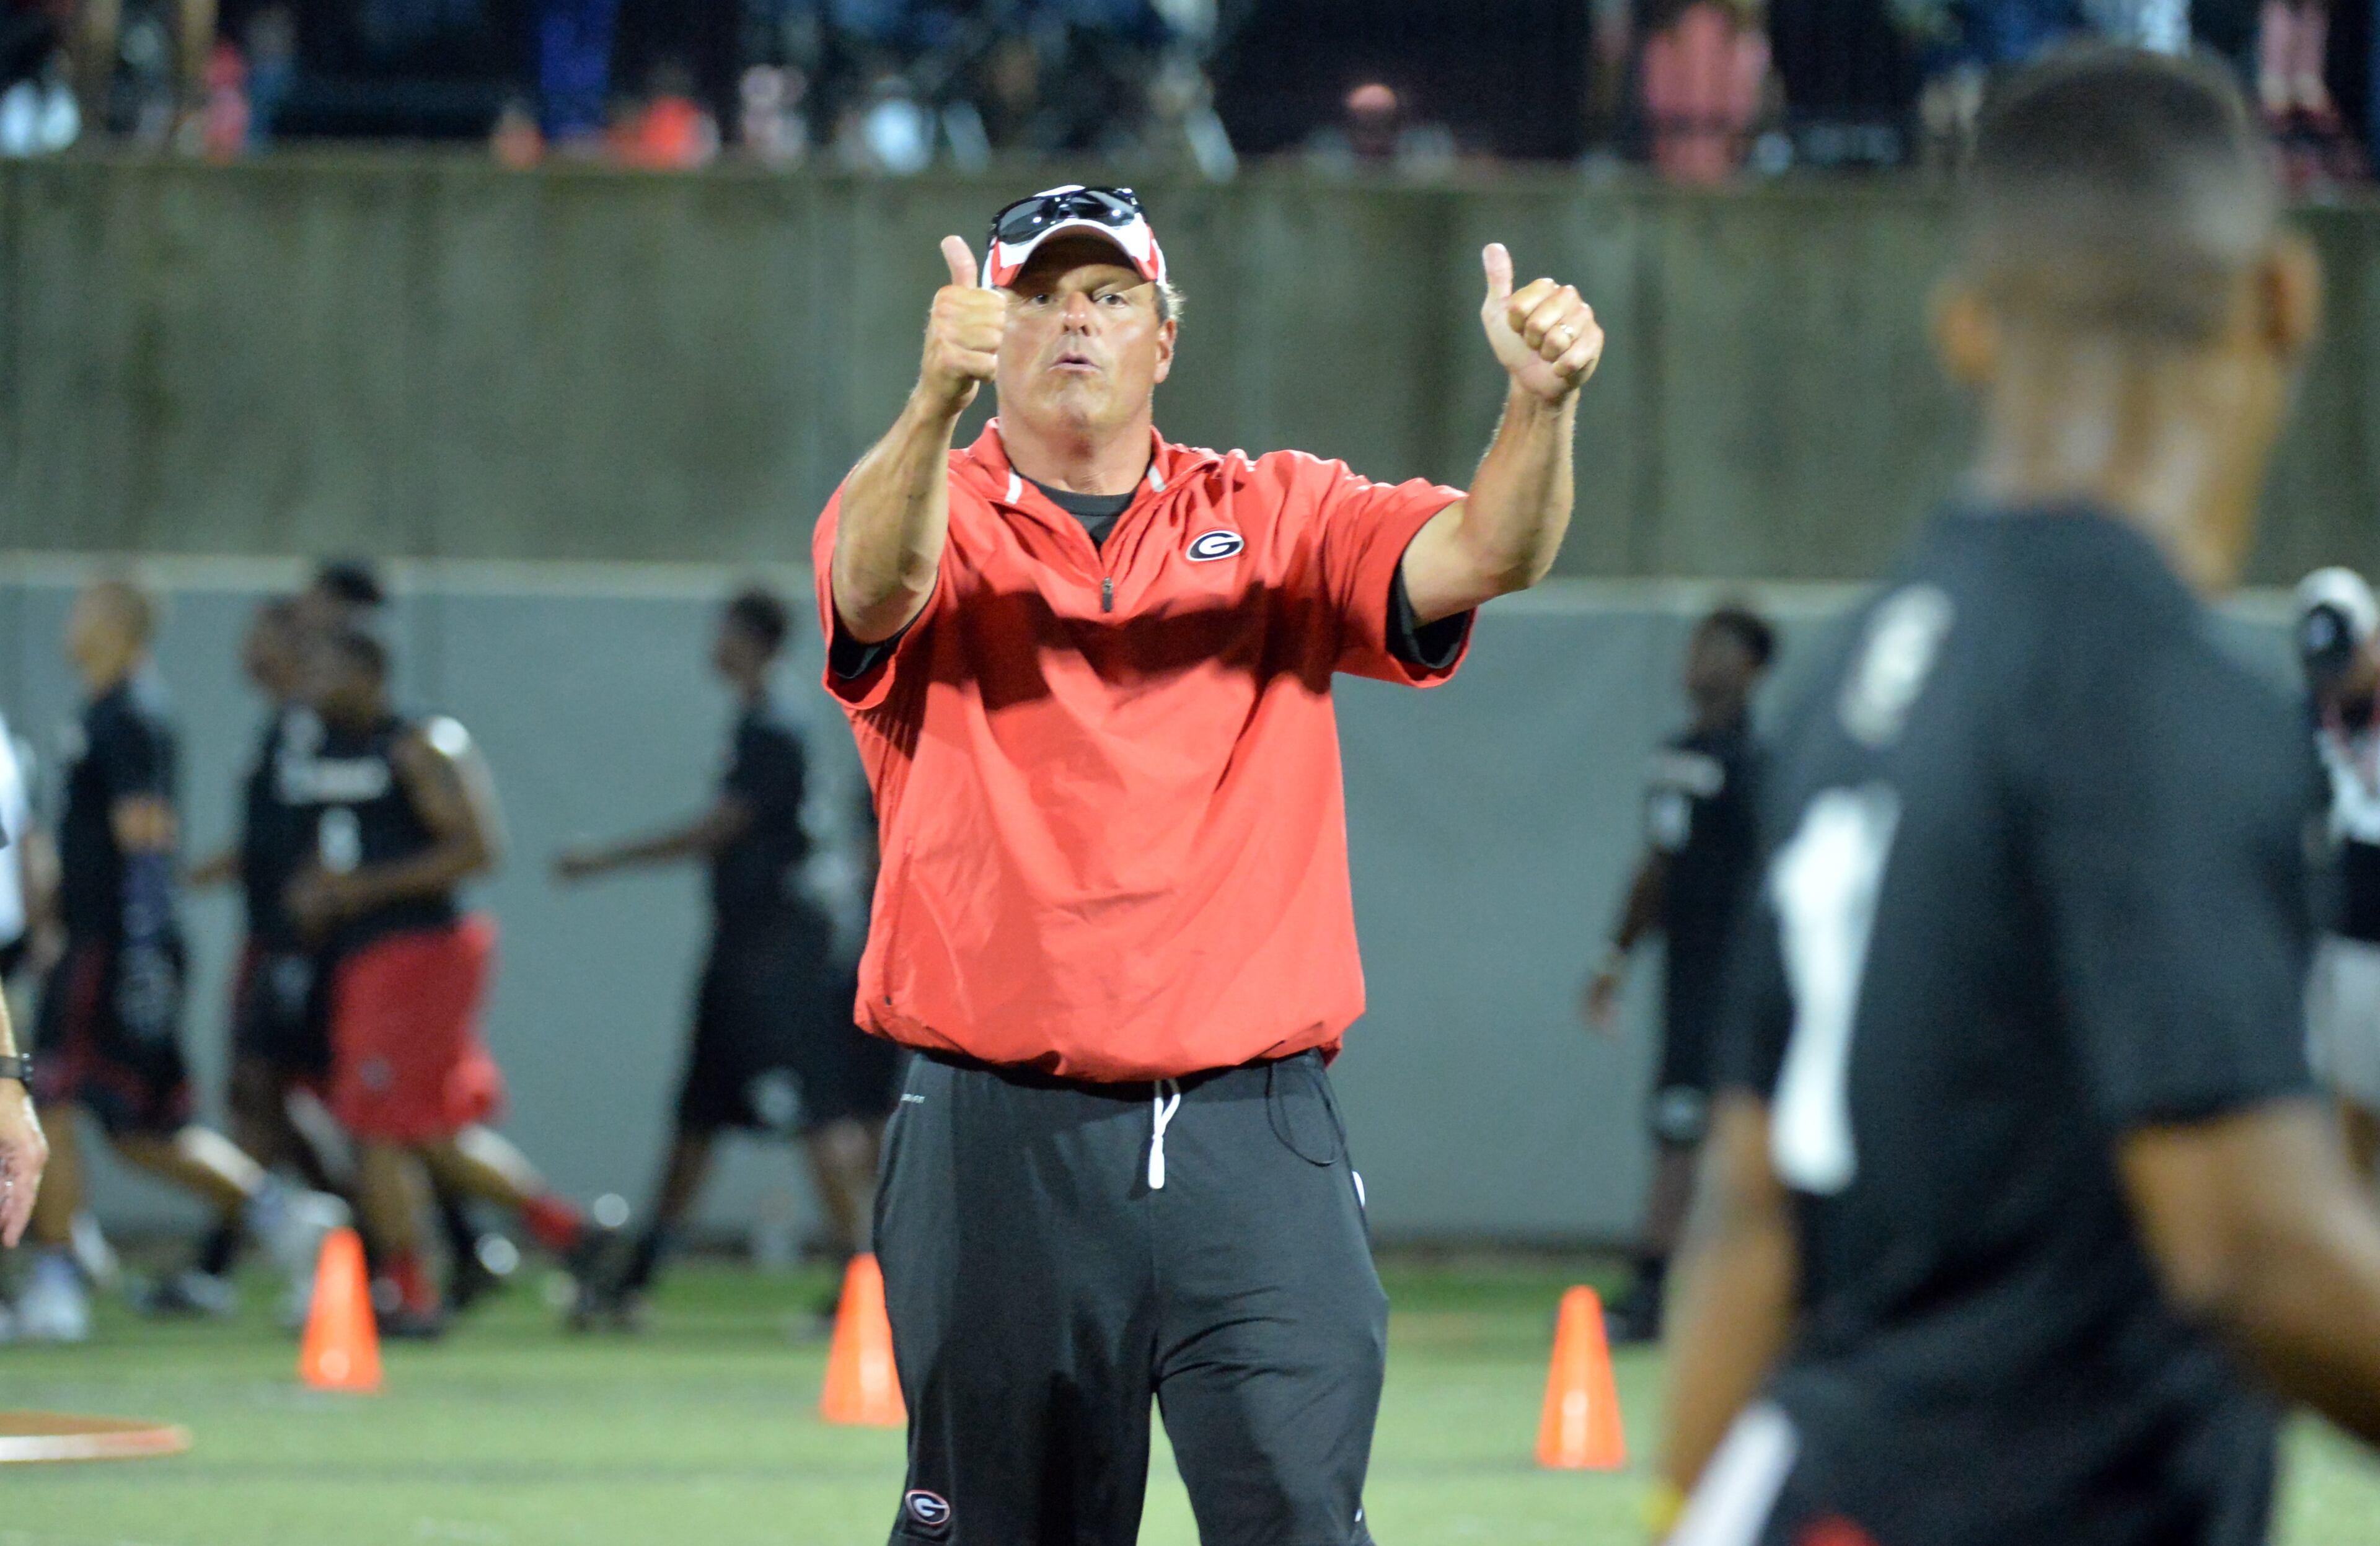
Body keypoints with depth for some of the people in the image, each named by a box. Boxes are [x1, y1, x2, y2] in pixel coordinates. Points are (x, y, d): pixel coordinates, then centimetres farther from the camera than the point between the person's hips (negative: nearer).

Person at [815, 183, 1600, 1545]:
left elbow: (1484, 555, -5)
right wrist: (937, 397, -40)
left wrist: (1544, 405, -27)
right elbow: (876, 582, -19)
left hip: (1252, 1138, 1)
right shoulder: (933, 518, 5)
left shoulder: (1279, 518, 11)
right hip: (1002, 1141, -1)